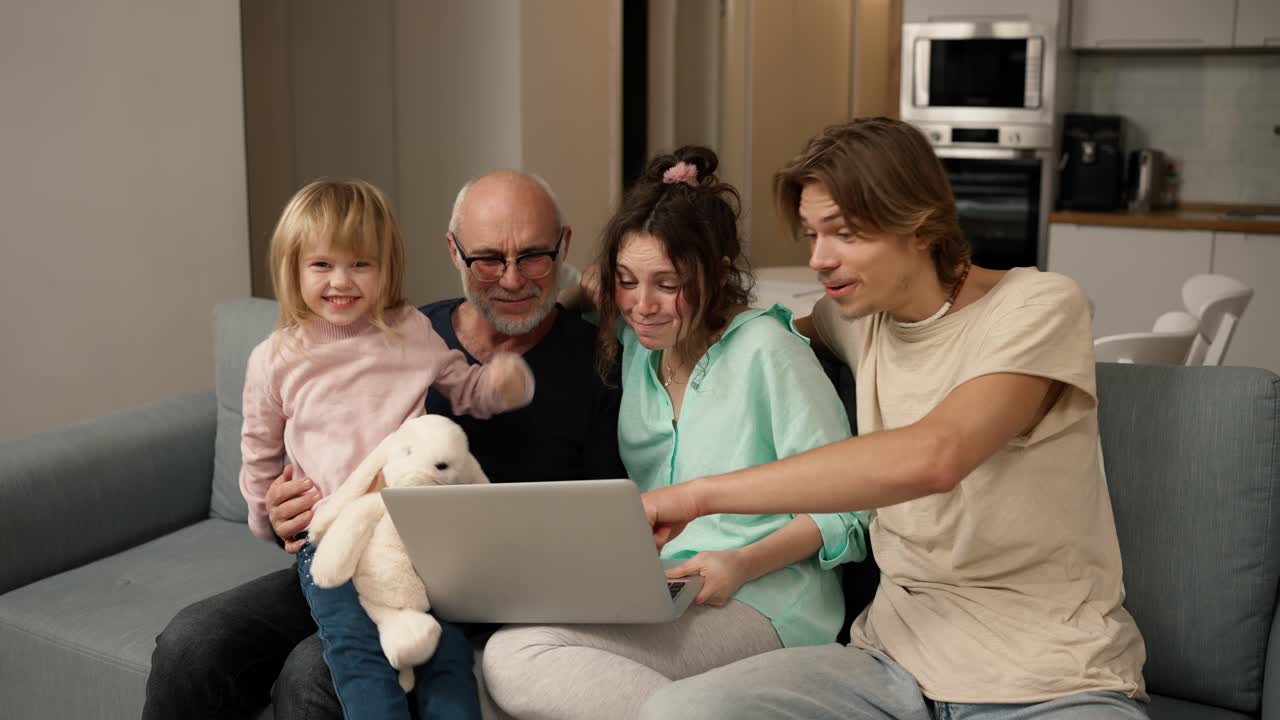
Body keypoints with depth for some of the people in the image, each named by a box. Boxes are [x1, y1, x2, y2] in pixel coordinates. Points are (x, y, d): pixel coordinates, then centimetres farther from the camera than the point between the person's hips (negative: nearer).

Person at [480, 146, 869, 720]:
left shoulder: (765, 348, -7)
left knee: (515, 657, -24)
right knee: (501, 658, -20)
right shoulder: (633, 347, 12)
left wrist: (745, 563, -21)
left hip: (760, 606, -6)